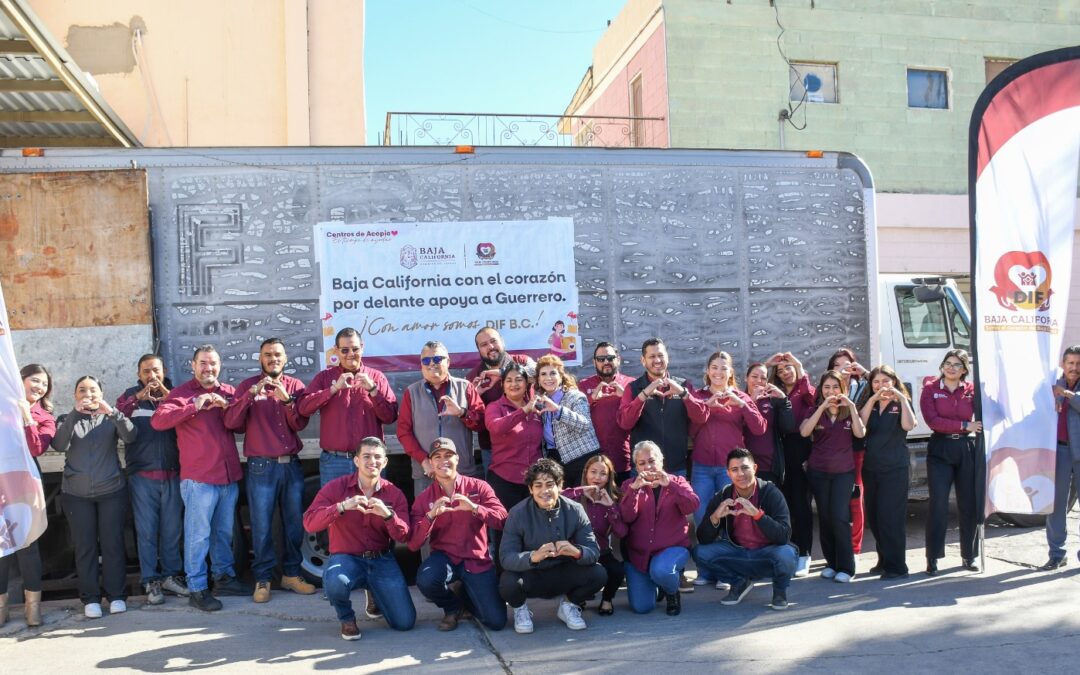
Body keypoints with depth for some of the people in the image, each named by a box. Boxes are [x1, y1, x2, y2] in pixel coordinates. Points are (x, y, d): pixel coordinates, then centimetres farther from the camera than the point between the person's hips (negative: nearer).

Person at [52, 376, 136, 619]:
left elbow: (130, 436, -12)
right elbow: (59, 445, -11)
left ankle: (116, 595, 9)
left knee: (112, 543, 1)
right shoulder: (67, 419, 9)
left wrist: (111, 411, -25)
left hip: (112, 491, -1)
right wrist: (75, 413, -20)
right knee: (85, 546, 3)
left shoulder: (110, 418, 8)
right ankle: (90, 598, 10)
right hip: (76, 494, 1)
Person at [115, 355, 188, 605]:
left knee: (172, 528, 6)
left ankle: (171, 575, 18)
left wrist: (167, 395, -17)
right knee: (146, 530, 1)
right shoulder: (131, 395, 8)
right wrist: (138, 398, -23)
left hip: (172, 473, 1)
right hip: (142, 474, -1)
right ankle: (150, 580, 9)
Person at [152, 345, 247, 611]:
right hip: (198, 478, -5)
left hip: (230, 475, 5)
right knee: (198, 535, -3)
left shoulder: (228, 392, 12)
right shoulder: (182, 393, -1)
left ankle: (224, 577, 29)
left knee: (224, 532, 16)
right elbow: (158, 420, -15)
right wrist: (194, 406, -22)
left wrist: (226, 406, -9)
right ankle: (197, 589, 5)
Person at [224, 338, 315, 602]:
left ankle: (291, 574, 20)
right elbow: (231, 423, -10)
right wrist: (252, 394, -20)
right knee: (261, 526, -1)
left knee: (295, 523, 8)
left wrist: (287, 400, -19)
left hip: (292, 464, 2)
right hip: (261, 466, -2)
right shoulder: (247, 386, 2)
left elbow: (300, 424, -3)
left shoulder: (295, 386, 7)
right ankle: (262, 579, 10)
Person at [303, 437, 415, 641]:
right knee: (334, 583, -39)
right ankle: (347, 619, -1)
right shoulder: (336, 487, -5)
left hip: (382, 560, 2)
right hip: (346, 557, -2)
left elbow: (403, 537, -8)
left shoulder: (395, 494, 0)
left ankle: (375, 593, 25)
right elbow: (309, 523, -16)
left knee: (405, 622, -10)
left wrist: (388, 514, -29)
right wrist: (342, 507, -31)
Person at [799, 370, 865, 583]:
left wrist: (851, 406, -18)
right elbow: (804, 432, -15)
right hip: (818, 471, 1)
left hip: (844, 471, -1)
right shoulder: (815, 411, 5)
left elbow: (860, 433, -13)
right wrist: (822, 407, -20)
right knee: (825, 518, 4)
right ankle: (831, 563, 16)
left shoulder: (849, 411, 5)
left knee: (840, 517, -11)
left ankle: (846, 567, -5)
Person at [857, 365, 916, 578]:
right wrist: (873, 399, -14)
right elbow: (860, 425, -8)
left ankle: (897, 567, -2)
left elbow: (908, 425, -18)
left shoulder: (900, 404, 2)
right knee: (873, 517, 8)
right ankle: (884, 561, 22)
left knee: (890, 517, -9)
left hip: (895, 468, -4)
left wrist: (901, 398, -19)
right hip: (871, 468, 5)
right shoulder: (868, 403, 11)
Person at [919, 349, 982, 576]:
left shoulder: (972, 390, 7)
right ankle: (932, 558, 0)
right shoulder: (930, 389, 0)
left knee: (969, 504, 7)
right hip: (940, 449, -2)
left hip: (967, 450, 2)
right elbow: (932, 420, -10)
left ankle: (969, 556, 21)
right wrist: (964, 425, -12)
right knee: (938, 504, -6)